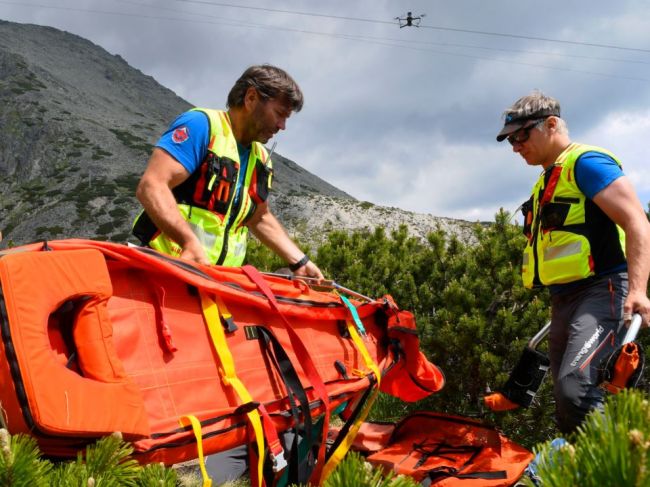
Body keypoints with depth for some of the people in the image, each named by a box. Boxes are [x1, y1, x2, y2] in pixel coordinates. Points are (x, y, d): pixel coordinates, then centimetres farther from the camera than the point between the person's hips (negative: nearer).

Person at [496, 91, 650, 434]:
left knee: (575, 388, -28)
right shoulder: (547, 182, 23)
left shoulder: (586, 162, -5)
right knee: (567, 407, 7)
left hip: (601, 292, -9)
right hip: (565, 302, 10)